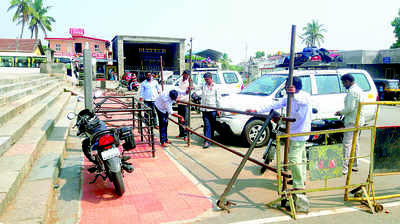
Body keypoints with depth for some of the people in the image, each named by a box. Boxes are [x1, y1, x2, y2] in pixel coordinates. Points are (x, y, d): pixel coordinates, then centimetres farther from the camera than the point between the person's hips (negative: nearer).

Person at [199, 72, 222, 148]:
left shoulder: (215, 87, 0)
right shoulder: (203, 86, 10)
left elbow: (218, 98, 1)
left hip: (213, 109, -2)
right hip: (204, 109, 2)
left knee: (212, 126, 7)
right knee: (207, 125, -4)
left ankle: (211, 139, 21)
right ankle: (207, 141, -5)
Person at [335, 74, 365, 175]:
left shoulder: (352, 91, -18)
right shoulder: (359, 89, 15)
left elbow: (350, 108, -23)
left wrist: (341, 112, -7)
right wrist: (343, 112, 14)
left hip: (352, 121, -11)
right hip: (359, 120, 11)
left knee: (347, 144, -9)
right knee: (355, 143, 17)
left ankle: (344, 168, -8)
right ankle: (354, 165, 27)